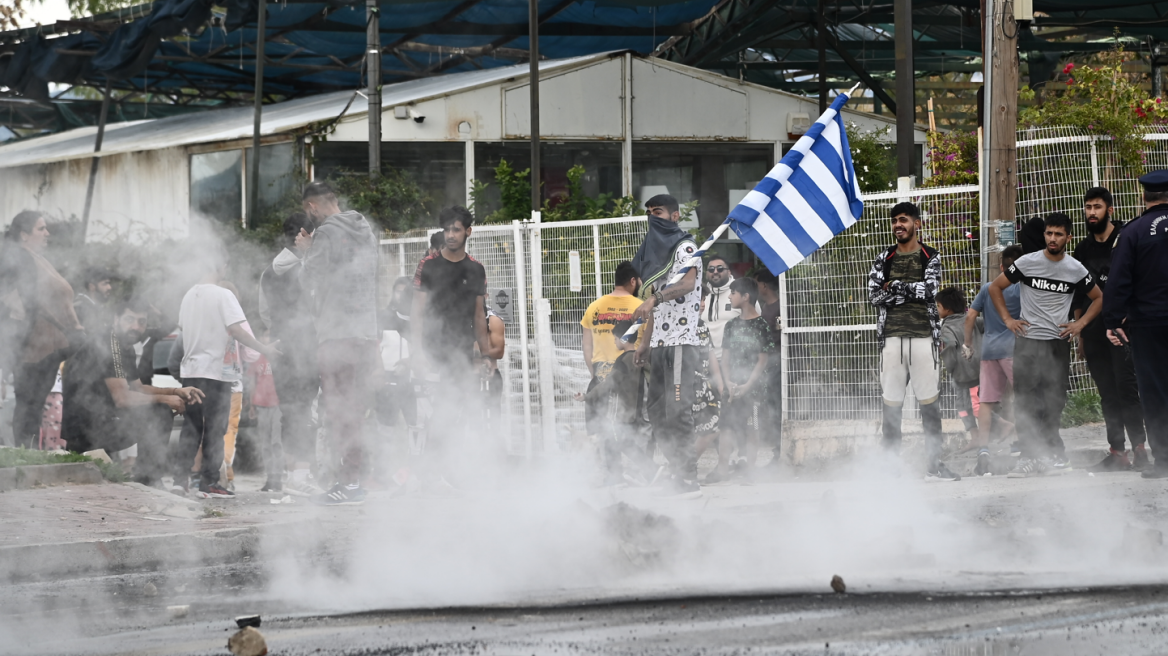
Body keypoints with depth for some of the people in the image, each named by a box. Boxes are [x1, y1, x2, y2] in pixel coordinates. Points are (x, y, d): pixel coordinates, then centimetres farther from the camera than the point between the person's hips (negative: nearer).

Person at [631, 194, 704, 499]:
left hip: (681, 341, -9)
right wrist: (644, 344, 19)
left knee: (677, 410, -14)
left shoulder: (685, 247, -1)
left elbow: (687, 283, -19)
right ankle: (679, 474, 6)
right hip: (658, 344, 9)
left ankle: (689, 481, -15)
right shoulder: (655, 251, 23)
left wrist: (654, 298, -34)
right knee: (657, 412, 3)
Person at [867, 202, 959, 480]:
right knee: (891, 404, 1)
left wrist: (895, 286, -4)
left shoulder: (931, 257, 8)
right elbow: (874, 295, -1)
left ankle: (934, 463, 1)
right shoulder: (884, 258, 13)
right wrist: (912, 292, -6)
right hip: (892, 338, 2)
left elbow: (930, 290, -8)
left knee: (930, 403, -2)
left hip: (923, 336, -2)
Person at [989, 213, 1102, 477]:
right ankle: (1032, 458, -4)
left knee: (1054, 402, 5)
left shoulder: (1076, 270, 3)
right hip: (1027, 341, -2)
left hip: (1058, 343, 2)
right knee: (1027, 401, -6)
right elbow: (995, 287, 7)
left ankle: (1049, 455, 15)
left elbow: (1098, 298, 16)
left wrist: (1080, 324, 3)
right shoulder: (1027, 263, -2)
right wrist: (1008, 319, 0)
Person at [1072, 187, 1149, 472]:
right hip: (1094, 329, 6)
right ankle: (1117, 452, 7)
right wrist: (1080, 334, 18)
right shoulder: (1083, 249, 16)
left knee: (1125, 386, -13)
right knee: (1107, 393, 5)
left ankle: (1139, 447, -11)